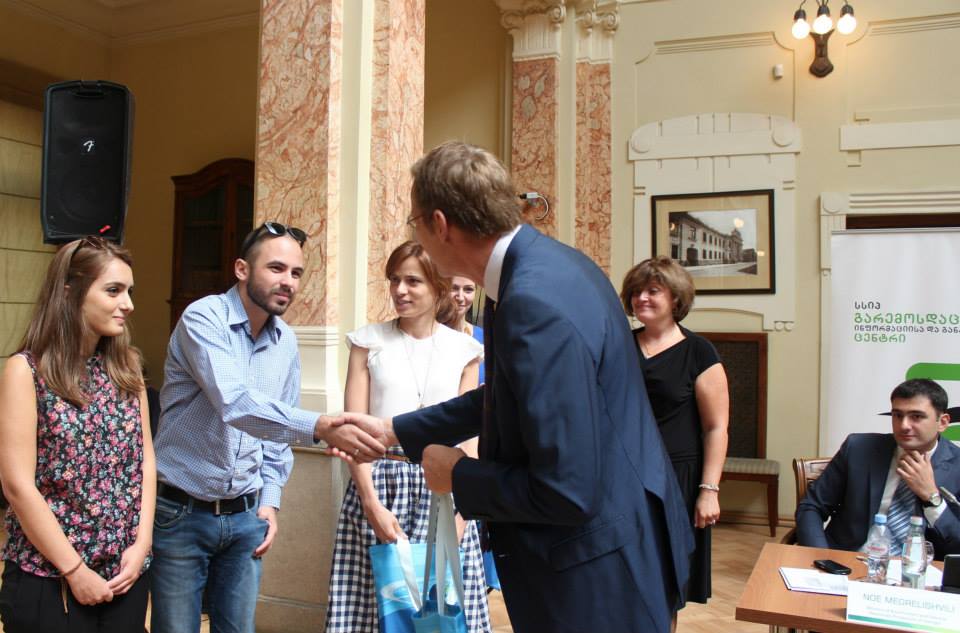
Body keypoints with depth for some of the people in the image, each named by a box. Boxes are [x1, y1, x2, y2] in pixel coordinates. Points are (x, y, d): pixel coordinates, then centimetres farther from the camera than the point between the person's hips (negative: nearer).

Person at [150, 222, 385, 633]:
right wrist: (320, 428, -44)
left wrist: (269, 500, 4)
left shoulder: (286, 342, 3)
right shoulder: (203, 319, -16)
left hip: (245, 516, 5)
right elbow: (235, 404, -33)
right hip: (181, 512, -5)